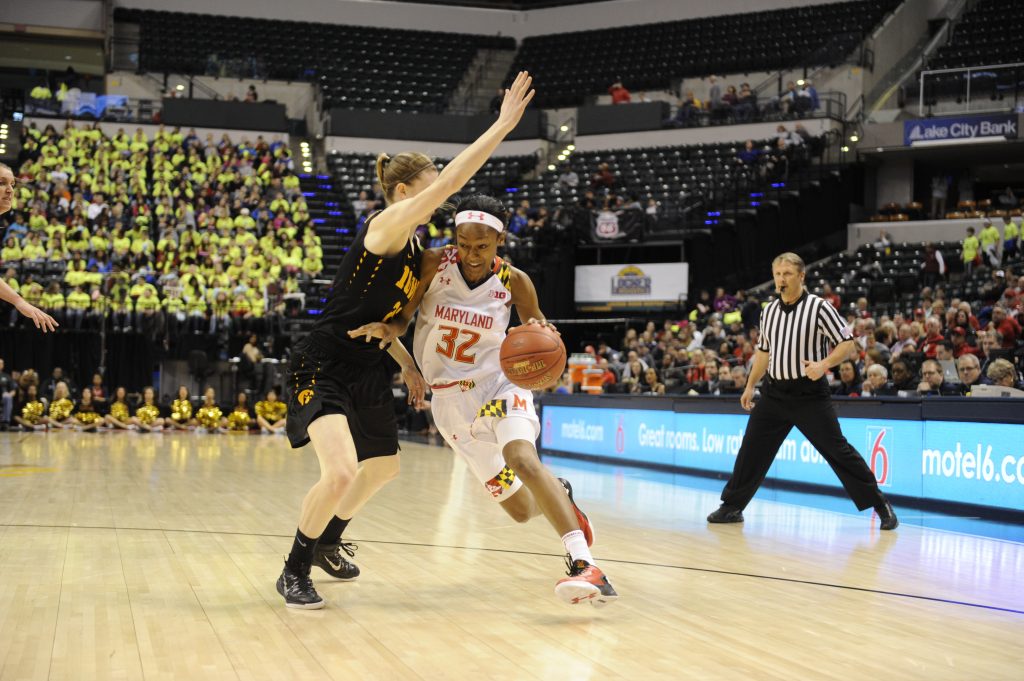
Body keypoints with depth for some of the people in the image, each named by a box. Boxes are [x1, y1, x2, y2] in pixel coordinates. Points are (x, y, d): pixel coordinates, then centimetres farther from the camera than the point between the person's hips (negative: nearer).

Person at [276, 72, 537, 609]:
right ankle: (295, 571, -1)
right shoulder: (386, 224, -17)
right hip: (324, 368, -10)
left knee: (382, 466, 22)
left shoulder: (413, 246, 10)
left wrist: (406, 363, 13)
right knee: (340, 472, -24)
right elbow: (452, 179, -27)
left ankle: (329, 542, 46)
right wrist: (504, 124, -26)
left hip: (368, 373, 10)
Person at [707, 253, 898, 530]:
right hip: (774, 392, 5)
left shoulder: (818, 307, -9)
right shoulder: (769, 311, 8)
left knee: (837, 449, -6)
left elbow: (847, 342, -8)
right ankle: (732, 506, 17)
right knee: (752, 450, 5)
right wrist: (750, 386, 22)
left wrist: (824, 364, -23)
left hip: (810, 393, -5)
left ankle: (879, 503, 4)